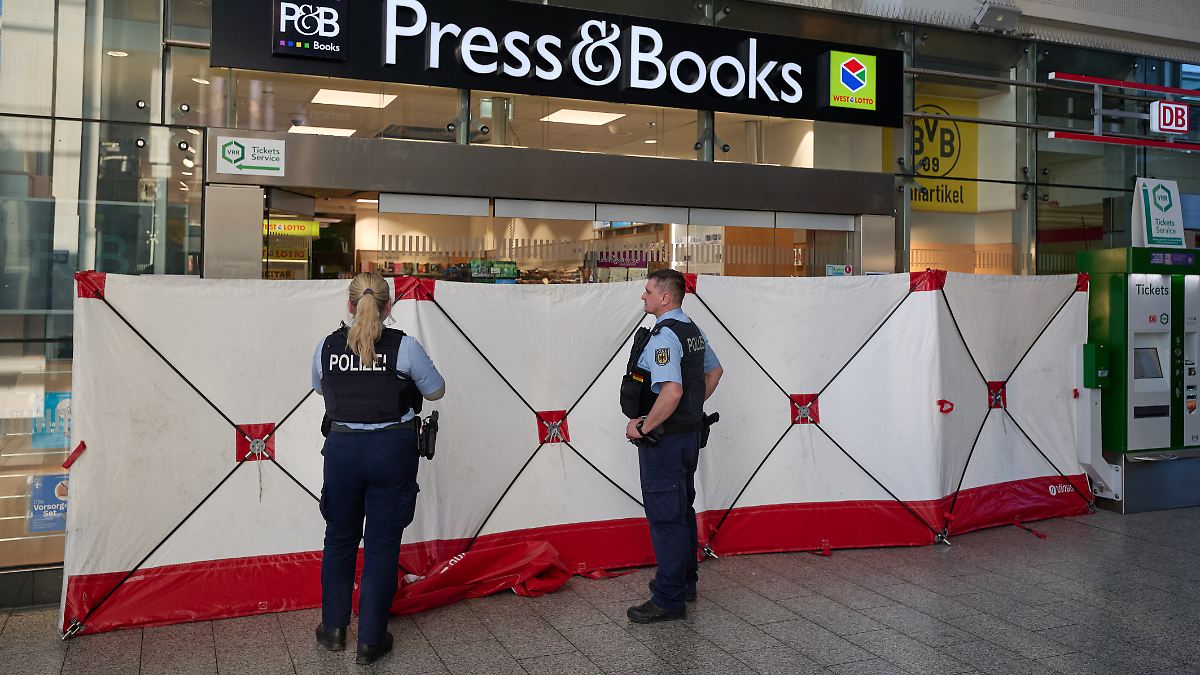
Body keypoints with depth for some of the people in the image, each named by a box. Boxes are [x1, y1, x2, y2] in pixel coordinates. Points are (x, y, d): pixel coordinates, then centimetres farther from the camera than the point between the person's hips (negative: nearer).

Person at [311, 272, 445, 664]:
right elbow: (436, 391, 4)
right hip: (392, 451, -2)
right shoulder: (405, 347, -10)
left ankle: (333, 628, 32)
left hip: (342, 449, 2)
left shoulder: (328, 347, -2)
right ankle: (371, 640, 16)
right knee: (382, 545, 7)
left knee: (340, 539, 19)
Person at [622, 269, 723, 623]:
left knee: (664, 517, -3)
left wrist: (642, 427, -21)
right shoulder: (693, 331, 10)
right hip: (690, 434, 10)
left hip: (664, 438, -10)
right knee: (682, 510, 20)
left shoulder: (663, 336, -21)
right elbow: (715, 371, 24)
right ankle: (684, 582, 33)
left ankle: (669, 599, 4)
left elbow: (672, 392, -32)